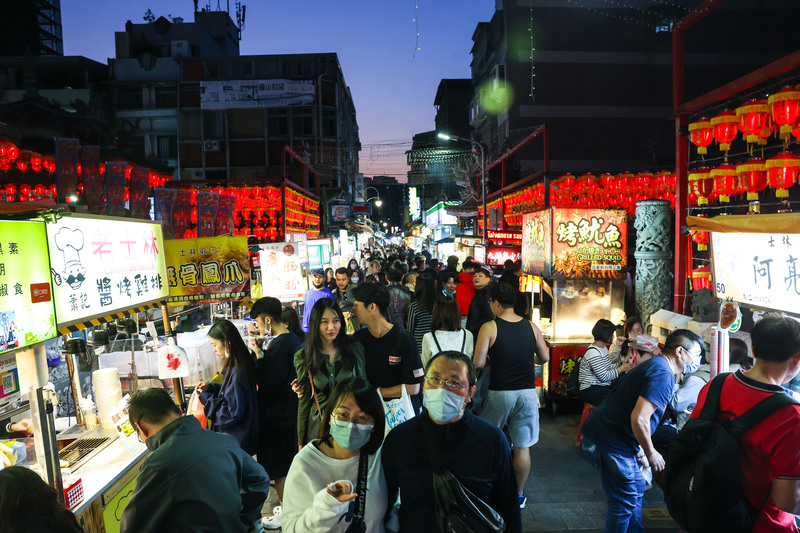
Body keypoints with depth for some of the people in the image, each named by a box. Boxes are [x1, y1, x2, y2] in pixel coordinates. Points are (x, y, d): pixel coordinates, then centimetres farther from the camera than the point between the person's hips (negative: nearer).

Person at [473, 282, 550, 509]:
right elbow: (544, 358, 9)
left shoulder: (489, 327, -12)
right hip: (527, 392, 3)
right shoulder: (531, 326, 0)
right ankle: (519, 495, 25)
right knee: (522, 446, 12)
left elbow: (478, 363, -15)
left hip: (499, 392, -3)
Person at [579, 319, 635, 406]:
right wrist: (621, 368, -10)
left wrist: (622, 363, 1)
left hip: (604, 386, 10)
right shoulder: (593, 353, -18)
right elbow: (604, 376, -18)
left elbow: (609, 367, 15)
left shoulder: (603, 348, 15)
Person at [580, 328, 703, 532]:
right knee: (625, 501, 0)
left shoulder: (654, 365, 15)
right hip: (612, 439, -11)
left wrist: (640, 448, 22)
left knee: (636, 488, 24)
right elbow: (639, 419, -26)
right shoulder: (663, 375, -18)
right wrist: (650, 452, -10)